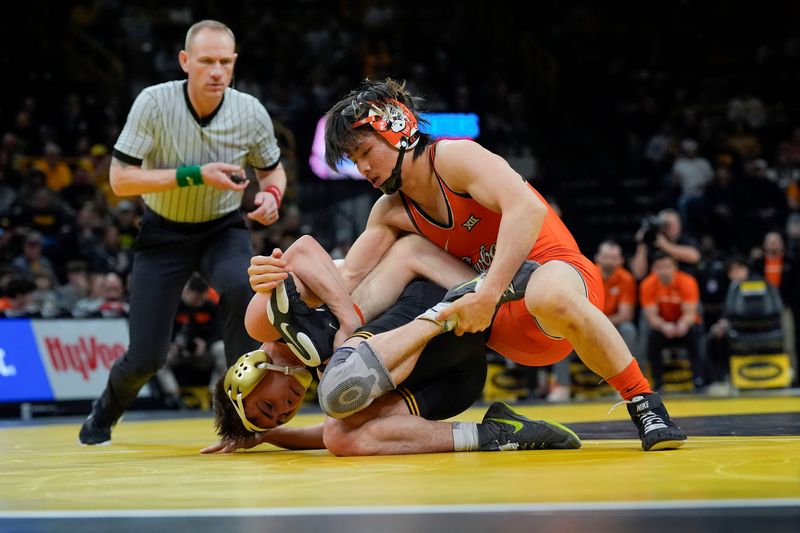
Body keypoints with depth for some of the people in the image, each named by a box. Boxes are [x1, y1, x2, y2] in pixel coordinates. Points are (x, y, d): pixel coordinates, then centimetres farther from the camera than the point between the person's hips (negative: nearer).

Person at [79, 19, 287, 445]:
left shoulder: (251, 113, -14)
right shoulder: (154, 103, -21)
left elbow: (272, 169, 6)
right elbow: (120, 180, -22)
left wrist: (271, 194, -18)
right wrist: (194, 175, -31)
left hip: (223, 230, 1)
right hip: (163, 234, -1)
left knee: (242, 288, -35)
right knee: (145, 358, -5)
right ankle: (104, 414, 32)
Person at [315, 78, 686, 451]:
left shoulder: (454, 157, -12)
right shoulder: (391, 211, 10)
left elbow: (527, 208, -28)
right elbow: (348, 279, 5)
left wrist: (488, 294, -37)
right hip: (499, 324, 8)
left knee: (549, 297, -43)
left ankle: (644, 404, -25)